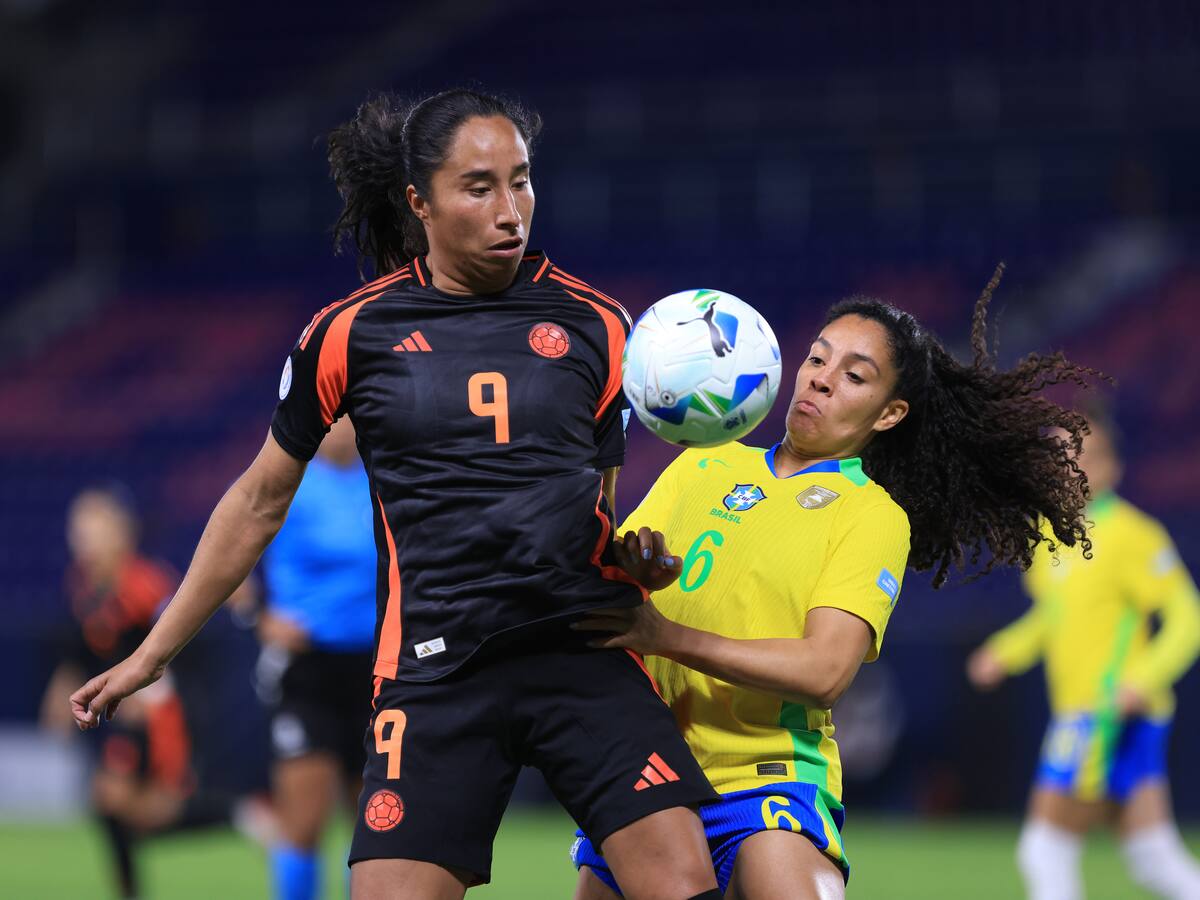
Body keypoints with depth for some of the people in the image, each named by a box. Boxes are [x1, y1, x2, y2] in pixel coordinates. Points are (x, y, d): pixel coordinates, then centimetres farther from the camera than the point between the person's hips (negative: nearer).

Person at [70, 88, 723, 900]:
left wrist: (639, 557, -4)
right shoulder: (349, 334, 5)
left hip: (587, 652, 1)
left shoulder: (594, 325, 9)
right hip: (436, 671, -1)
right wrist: (153, 654, 20)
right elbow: (261, 500, 16)